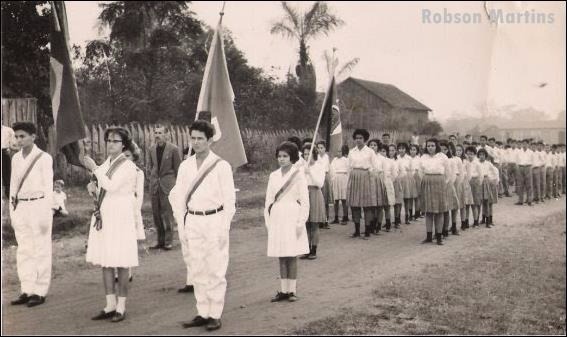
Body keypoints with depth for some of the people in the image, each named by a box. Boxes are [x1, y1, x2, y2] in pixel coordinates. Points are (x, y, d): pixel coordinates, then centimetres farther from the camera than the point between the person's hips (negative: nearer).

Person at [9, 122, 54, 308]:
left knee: (41, 250, 1)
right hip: (20, 208, 6)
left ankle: (40, 292, 7)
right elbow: (13, 185, 16)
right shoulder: (16, 158, 11)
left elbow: (48, 187, -9)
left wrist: (45, 215, -13)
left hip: (38, 205, -6)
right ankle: (26, 291, 13)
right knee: (23, 251, 7)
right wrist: (12, 212, 13)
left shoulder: (44, 158, -8)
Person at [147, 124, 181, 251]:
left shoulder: (173, 149, -5)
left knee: (167, 213, -6)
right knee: (156, 214, 7)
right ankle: (160, 241, 15)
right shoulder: (151, 150, 9)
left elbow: (177, 168, -1)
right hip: (154, 185, 5)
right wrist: (153, 177, 8)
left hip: (167, 184, -5)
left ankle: (168, 241, 1)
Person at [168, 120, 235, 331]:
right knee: (197, 270, 9)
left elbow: (229, 199, -5)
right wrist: (182, 226, 6)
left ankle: (215, 316, 8)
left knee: (215, 271, -1)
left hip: (214, 221, -5)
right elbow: (178, 197, 13)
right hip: (193, 221, 5)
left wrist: (224, 229, -10)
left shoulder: (221, 166, -6)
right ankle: (202, 313, 18)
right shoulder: (185, 166, 8)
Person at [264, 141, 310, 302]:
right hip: (276, 218, 4)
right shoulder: (273, 176, 11)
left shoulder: (298, 175, -2)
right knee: (281, 256, 7)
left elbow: (304, 200, -4)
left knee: (291, 256, -1)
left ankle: (292, 290, 7)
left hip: (292, 217, -4)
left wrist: (301, 222, -9)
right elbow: (268, 199, 14)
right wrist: (268, 220, 8)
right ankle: (284, 290, 13)